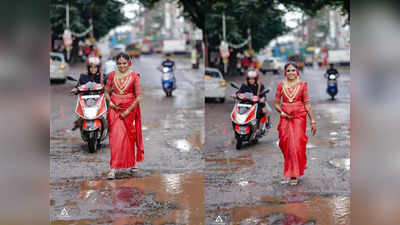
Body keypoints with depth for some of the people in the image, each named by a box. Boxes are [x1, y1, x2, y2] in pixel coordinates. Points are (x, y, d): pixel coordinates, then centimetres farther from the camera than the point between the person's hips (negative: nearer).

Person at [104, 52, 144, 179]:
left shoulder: (134, 76, -4)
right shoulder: (112, 75, 3)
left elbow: (139, 97, -7)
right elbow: (107, 92, 12)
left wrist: (128, 110, -12)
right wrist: (110, 102, -7)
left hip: (130, 109, -1)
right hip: (115, 109, 1)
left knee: (129, 137, 8)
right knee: (115, 137, -6)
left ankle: (131, 162, 29)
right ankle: (113, 169, -5)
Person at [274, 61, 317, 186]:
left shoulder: (302, 85, 1)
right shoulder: (281, 85, 5)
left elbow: (307, 103, 1)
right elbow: (276, 104, 7)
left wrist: (312, 121, -1)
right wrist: (282, 112, -10)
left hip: (299, 117, -2)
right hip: (285, 118, 2)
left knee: (297, 145, -9)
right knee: (286, 146, 3)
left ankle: (294, 175, -4)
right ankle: (291, 170, 25)